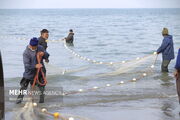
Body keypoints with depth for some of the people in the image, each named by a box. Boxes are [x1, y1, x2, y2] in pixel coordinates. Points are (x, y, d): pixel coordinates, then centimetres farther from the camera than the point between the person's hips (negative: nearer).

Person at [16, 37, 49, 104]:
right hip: (30, 72, -3)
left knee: (41, 86, 11)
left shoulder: (40, 48, -5)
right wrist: (35, 66, -41)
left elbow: (47, 56, 4)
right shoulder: (26, 53, -19)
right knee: (24, 85, 5)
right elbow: (26, 65, -25)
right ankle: (20, 98, 20)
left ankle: (41, 98, 27)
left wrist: (44, 54, -20)